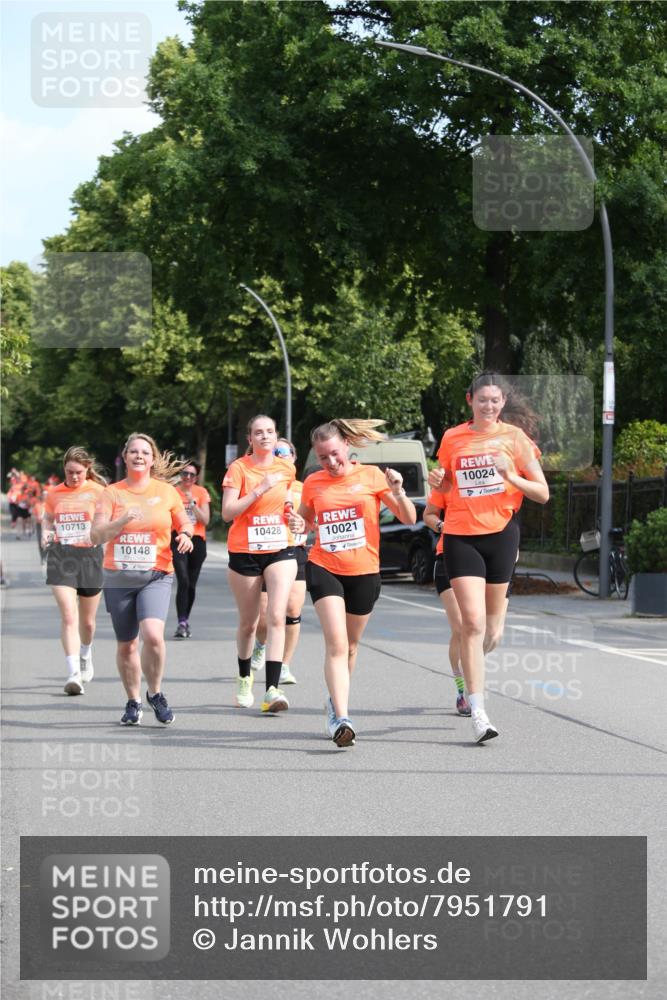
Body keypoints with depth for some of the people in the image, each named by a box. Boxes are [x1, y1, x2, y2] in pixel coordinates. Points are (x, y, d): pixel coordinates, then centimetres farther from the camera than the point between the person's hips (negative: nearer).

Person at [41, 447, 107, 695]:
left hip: (89, 555, 0)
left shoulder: (98, 492, 0)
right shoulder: (54, 494, 8)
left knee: (87, 620, 12)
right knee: (68, 616, -16)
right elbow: (47, 518, 23)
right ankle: (74, 673, -20)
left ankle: (85, 655, 44)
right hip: (61, 555, 0)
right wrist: (45, 533, 1)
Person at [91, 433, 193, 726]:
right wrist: (124, 520, -20)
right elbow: (97, 534, -4)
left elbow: (184, 523, 17)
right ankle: (133, 702, 25)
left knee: (153, 635, -23)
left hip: (156, 576, -1)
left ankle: (155, 692, -1)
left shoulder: (166, 491, 5)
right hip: (118, 578, 2)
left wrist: (185, 535, -6)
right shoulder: (112, 493, 4)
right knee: (126, 645, 8)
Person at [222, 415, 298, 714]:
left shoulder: (286, 469, 6)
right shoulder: (238, 468, -7)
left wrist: (290, 506, 3)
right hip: (245, 552, -2)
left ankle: (272, 689, -20)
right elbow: (228, 511, -15)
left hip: (280, 551, 2)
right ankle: (244, 678, 35)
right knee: (248, 622, 11)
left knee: (276, 617, -15)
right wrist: (260, 489, -22)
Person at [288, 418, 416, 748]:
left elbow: (409, 519, -2)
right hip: (324, 569, -1)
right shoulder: (313, 483, 3)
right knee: (336, 645, -17)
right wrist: (299, 525, -3)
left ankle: (336, 700, 40)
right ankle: (341, 718, -25)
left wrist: (398, 492, -21)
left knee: (350, 646, 16)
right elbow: (306, 520, 20)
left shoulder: (371, 476, -1)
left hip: (364, 572, 1)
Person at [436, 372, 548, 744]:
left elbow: (542, 493, 0)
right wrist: (437, 483, -2)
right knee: (472, 622, -13)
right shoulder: (452, 438, 6)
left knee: (491, 625, 12)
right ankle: (478, 712, -14)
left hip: (501, 534, 1)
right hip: (461, 536, 0)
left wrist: (511, 477, -17)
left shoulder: (514, 437, 1)